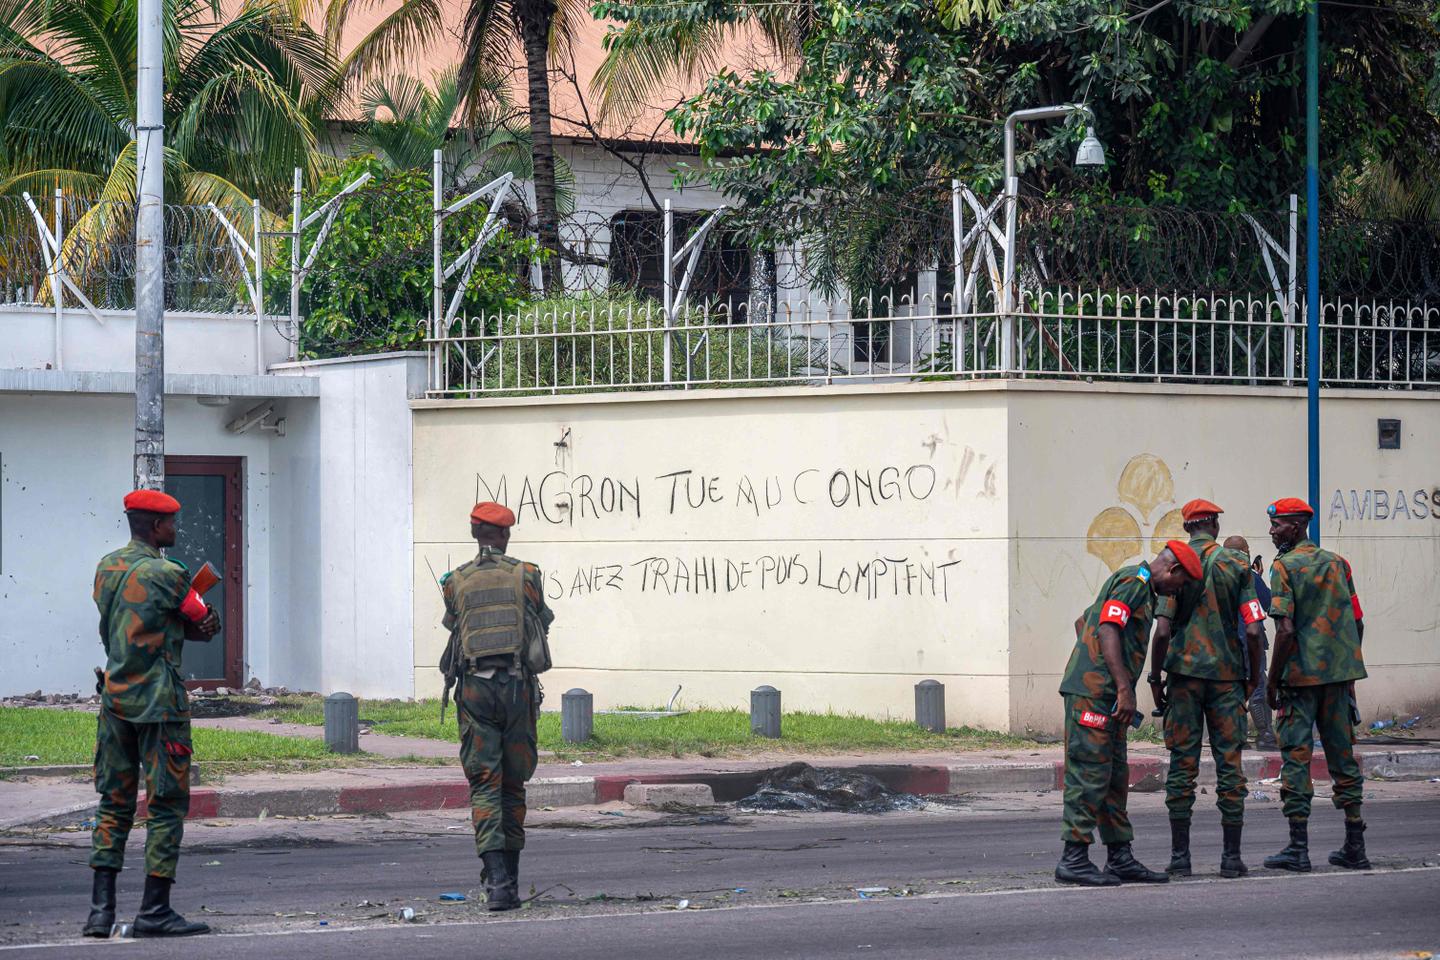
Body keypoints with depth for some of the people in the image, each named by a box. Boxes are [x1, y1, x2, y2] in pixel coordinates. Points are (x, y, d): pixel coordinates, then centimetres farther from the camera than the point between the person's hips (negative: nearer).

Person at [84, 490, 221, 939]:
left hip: (115, 696, 7)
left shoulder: (106, 568, 10)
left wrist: (200, 626, 3)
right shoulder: (165, 574, -14)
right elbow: (202, 620, -2)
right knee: (167, 804, 0)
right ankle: (154, 910, -1)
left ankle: (101, 908, 6)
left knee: (114, 802, 11)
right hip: (159, 701, -7)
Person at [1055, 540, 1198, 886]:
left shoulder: (1139, 587, 24)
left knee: (1115, 776, 11)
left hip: (1104, 697, 11)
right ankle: (1074, 858, -10)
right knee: (1090, 772, -10)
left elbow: (1083, 622, 33)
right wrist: (1124, 689, -24)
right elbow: (1107, 631, -21)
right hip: (1093, 692, -11)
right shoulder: (1134, 582, -9)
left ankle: (1120, 858, 13)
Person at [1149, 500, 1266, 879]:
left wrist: (1155, 677, 1)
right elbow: (1254, 629, -4)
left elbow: (1163, 630, -9)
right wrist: (1254, 677, 7)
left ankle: (1180, 855, 3)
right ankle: (1231, 856, 3)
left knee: (1183, 763, 4)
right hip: (1227, 675, 0)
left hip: (1184, 674, 0)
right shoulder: (1237, 565, 0)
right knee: (1229, 763, 4)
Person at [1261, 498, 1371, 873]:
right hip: (1340, 673, 6)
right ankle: (1354, 846, 12)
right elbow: (1357, 624, 11)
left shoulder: (1284, 567, -8)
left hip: (1300, 673, -6)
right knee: (1342, 755, 11)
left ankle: (1299, 848, -5)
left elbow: (1286, 631, -15)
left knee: (1296, 757, -2)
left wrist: (1272, 681, -8)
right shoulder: (1338, 563, 10)